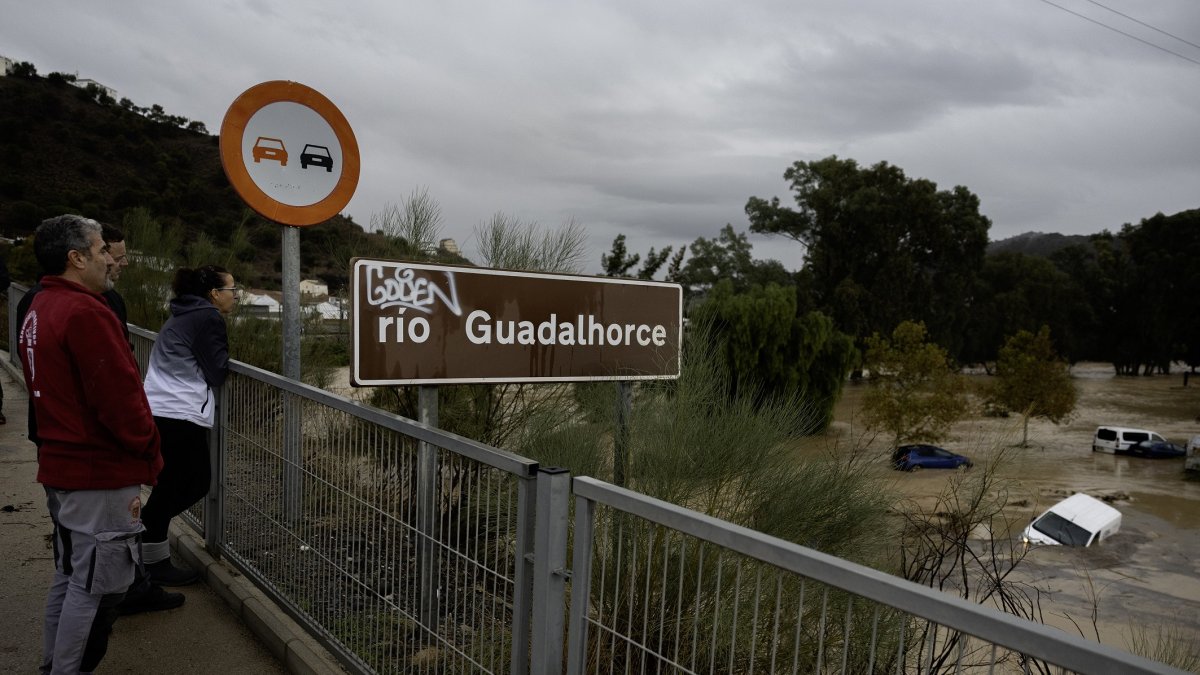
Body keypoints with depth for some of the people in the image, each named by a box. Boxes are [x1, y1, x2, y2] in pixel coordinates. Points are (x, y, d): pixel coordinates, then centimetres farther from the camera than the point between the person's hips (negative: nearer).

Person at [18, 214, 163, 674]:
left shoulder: (38, 310, 11)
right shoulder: (85, 312, -21)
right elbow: (121, 399, -23)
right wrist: (151, 458, -11)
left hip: (59, 466, 10)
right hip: (101, 474, -10)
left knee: (70, 576, 21)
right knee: (98, 584, 0)